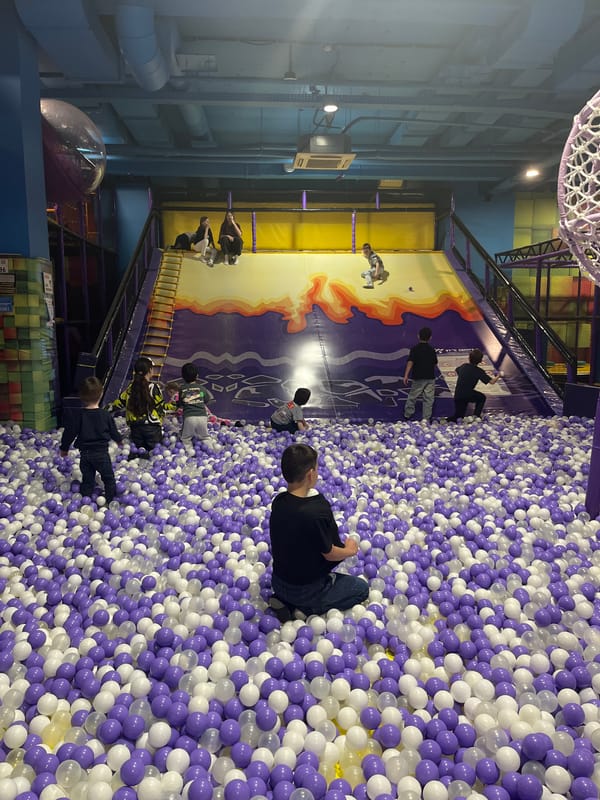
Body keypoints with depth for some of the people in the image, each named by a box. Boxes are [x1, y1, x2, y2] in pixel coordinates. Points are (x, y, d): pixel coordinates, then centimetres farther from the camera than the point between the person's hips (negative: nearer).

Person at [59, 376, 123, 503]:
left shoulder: (77, 415, -8)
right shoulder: (105, 414, -7)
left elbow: (69, 432, -2)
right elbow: (113, 431, 6)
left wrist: (64, 448, 14)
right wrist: (119, 440, 27)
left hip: (85, 453, 1)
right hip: (101, 452, -1)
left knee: (87, 479, 13)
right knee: (108, 478, 11)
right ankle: (112, 501, 16)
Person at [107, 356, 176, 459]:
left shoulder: (131, 387, 3)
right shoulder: (154, 387, -10)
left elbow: (120, 402, 13)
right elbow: (161, 406, -9)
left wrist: (110, 407, 30)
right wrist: (174, 406, 2)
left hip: (135, 426, 4)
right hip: (152, 426, -4)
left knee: (139, 447, 19)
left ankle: (136, 454, -15)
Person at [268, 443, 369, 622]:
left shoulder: (278, 502, -11)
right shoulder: (316, 513, -32)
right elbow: (329, 554, -16)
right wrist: (349, 550, 4)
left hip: (278, 582, 6)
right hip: (305, 589, -6)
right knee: (361, 588, 14)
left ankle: (287, 601, 10)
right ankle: (307, 608, 0)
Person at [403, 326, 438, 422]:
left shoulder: (414, 349, -5)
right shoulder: (431, 350, 5)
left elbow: (410, 362, -17)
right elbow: (435, 363, 13)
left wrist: (406, 375, -21)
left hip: (418, 378, -2)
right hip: (430, 378, 2)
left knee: (412, 397, 13)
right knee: (428, 399, 5)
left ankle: (407, 415, 22)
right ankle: (426, 419, 6)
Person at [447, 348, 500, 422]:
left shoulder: (463, 366, 9)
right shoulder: (479, 371, -5)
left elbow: (457, 371, 33)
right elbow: (492, 381, -3)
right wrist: (497, 376, 17)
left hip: (457, 396, 5)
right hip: (468, 395, -5)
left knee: (459, 415, 18)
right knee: (482, 397, 26)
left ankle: (451, 419, -12)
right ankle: (476, 416, 15)